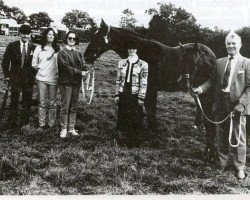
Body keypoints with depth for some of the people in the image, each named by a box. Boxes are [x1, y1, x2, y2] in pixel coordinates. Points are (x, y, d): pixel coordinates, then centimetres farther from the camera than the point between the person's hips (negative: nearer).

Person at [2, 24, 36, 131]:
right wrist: (7, 75, 0)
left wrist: (34, 76, 1)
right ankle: (12, 124, 12)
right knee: (14, 102, 3)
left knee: (27, 102, 7)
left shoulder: (33, 48, 3)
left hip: (28, 79, 1)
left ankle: (25, 122, 21)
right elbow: (5, 61, 5)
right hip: (15, 78, -1)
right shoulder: (12, 46, 2)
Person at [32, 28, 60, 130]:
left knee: (53, 103, 5)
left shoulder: (58, 49, 3)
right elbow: (34, 63, 10)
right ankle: (41, 124, 11)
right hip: (41, 78, 1)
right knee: (42, 103, 4)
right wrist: (41, 67, -1)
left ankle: (51, 124, 14)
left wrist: (57, 70, -9)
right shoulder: (39, 48, 7)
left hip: (53, 78, 0)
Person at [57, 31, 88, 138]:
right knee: (65, 107, -2)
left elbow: (82, 66, 13)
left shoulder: (78, 53, 15)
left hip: (76, 82, 5)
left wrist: (85, 71, -11)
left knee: (73, 107, 9)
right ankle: (64, 129, 7)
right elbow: (65, 67, -12)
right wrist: (79, 72, -15)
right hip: (66, 82, -5)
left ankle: (71, 128, 16)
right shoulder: (62, 52, -3)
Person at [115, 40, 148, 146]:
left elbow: (144, 83, -5)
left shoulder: (143, 64, -3)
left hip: (135, 95, -3)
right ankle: (121, 138, 23)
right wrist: (117, 94, 7)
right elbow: (118, 80, 11)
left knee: (136, 119, 2)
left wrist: (141, 98, -10)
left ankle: (135, 141, 15)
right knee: (122, 117, 9)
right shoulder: (122, 63, 8)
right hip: (123, 94, 4)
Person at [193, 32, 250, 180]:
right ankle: (222, 163, 34)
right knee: (221, 137, 16)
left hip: (237, 106, -4)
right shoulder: (219, 62, 10)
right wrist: (201, 89, -11)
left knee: (238, 139, 6)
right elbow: (212, 81, 8)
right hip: (220, 106, 4)